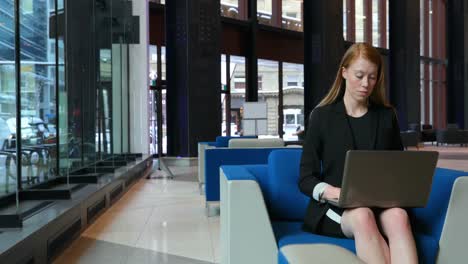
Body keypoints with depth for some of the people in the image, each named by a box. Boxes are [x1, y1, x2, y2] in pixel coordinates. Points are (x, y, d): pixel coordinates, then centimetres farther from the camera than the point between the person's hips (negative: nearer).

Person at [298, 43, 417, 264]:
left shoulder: (387, 116, 13)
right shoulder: (322, 116, 4)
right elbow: (306, 179, 2)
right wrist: (336, 193, -18)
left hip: (380, 204, 2)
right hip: (333, 208, -2)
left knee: (398, 216, -34)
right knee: (363, 216, -37)